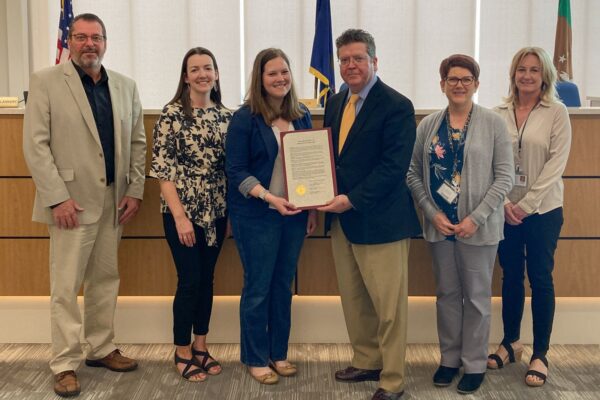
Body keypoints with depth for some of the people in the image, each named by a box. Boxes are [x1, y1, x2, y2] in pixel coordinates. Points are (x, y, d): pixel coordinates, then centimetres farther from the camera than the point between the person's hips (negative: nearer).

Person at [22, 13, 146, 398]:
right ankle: (65, 364, 10)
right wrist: (58, 198, -15)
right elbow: (36, 145, -8)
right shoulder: (46, 82, -3)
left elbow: (138, 142, 12)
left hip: (114, 201, 5)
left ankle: (102, 348, 26)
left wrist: (135, 190, 3)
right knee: (66, 286, 1)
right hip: (71, 201, -4)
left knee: (106, 279, 13)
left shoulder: (126, 87, 10)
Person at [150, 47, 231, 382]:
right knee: (189, 280, -1)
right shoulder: (173, 114, -9)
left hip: (216, 211, 5)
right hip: (182, 211, -5)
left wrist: (232, 210, 6)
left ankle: (201, 346, 26)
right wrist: (180, 216, -16)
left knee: (207, 278, 12)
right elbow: (162, 168, -12)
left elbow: (230, 166, 10)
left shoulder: (226, 116, 6)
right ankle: (182, 352, 15)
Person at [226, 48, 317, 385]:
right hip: (257, 216, -5)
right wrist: (270, 198, -25)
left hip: (294, 213, 5)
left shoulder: (302, 115, 6)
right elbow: (236, 171, -12)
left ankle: (279, 353, 25)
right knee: (258, 288, 4)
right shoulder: (245, 118, -9)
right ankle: (256, 359, 18)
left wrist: (313, 208, 8)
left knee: (284, 285, 12)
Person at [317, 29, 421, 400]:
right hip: (341, 217, 7)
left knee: (388, 306, 1)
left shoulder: (396, 106, -11)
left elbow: (394, 166, -18)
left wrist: (353, 199, -21)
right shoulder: (335, 103, 13)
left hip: (379, 220, -7)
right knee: (353, 300, 15)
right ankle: (367, 362, 31)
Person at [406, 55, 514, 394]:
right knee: (447, 293, 13)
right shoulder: (428, 125, 4)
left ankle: (475, 364, 21)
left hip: (479, 226, -3)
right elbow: (414, 173, 4)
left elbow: (505, 176, -8)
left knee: (477, 296, 7)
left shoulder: (493, 123, -4)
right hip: (440, 225, 3)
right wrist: (433, 213, -8)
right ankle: (449, 359, 28)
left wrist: (476, 218, -15)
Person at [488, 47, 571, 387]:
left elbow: (557, 163, -9)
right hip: (506, 210, 2)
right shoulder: (500, 114, 2)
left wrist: (527, 204, -14)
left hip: (543, 210, -2)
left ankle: (540, 355, 12)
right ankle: (511, 343, 26)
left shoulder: (557, 113, -4)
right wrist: (504, 202, -10)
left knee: (540, 279, 2)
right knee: (511, 276, 12)